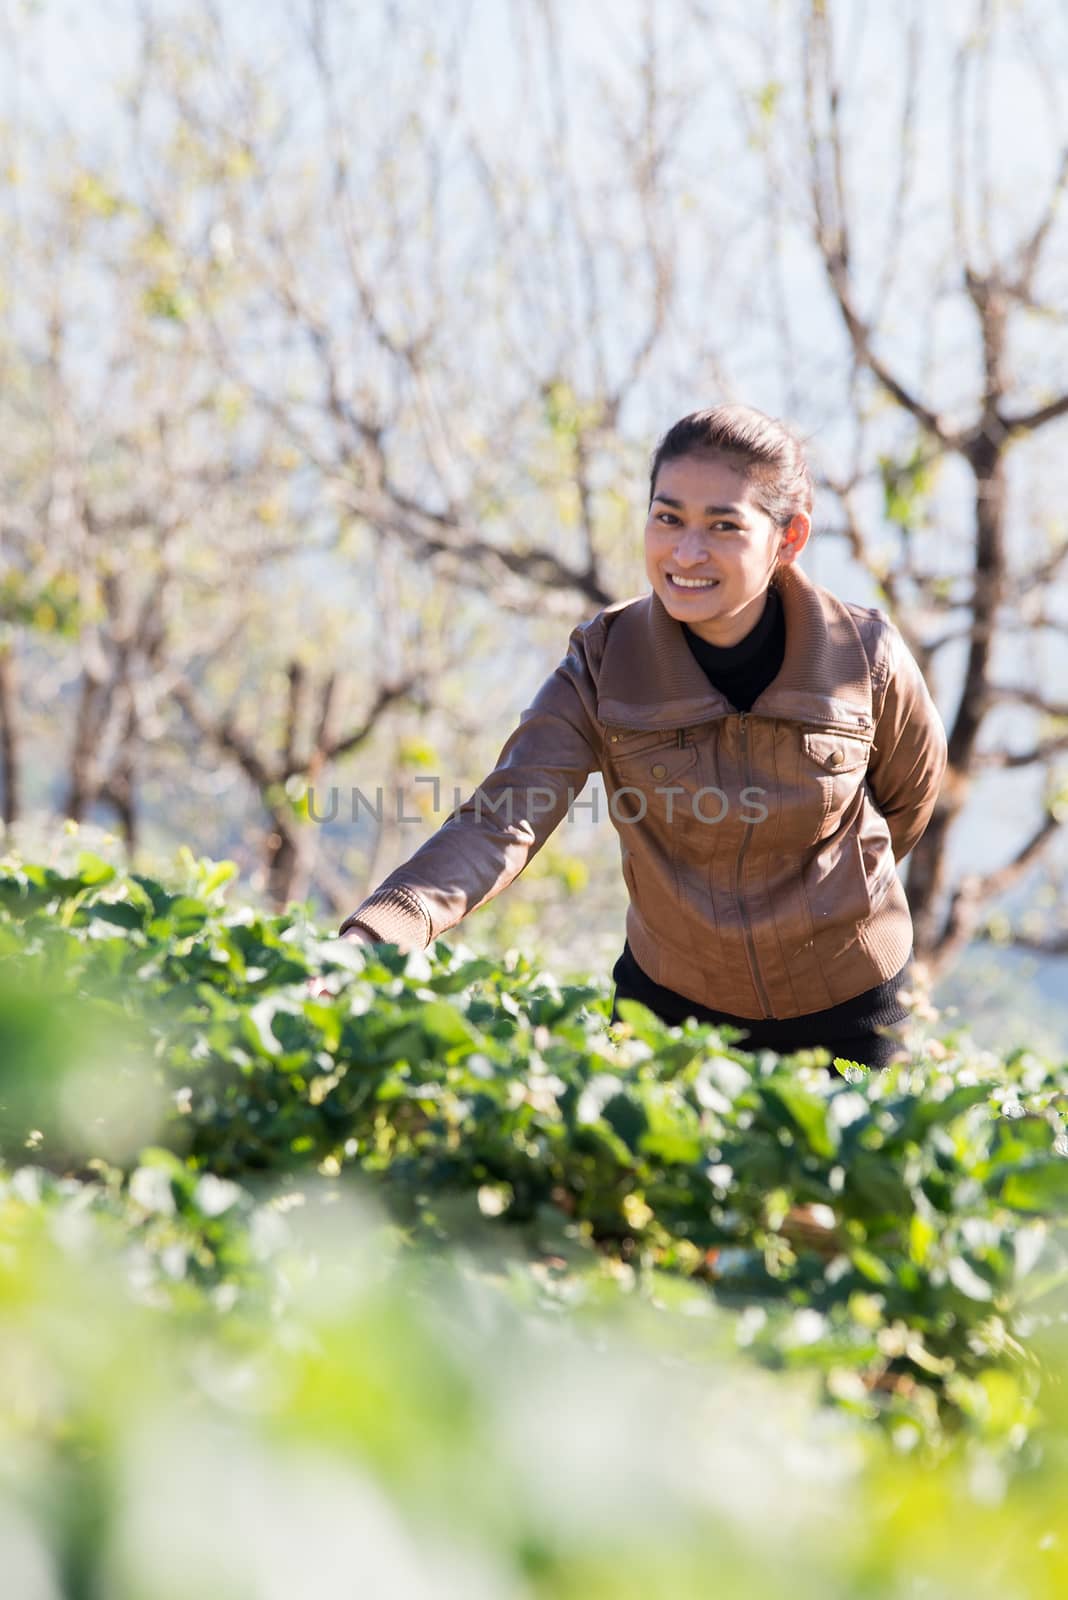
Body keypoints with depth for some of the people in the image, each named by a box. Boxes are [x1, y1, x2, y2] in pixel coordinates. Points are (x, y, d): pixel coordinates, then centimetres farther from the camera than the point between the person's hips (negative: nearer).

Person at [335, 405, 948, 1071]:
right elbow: (501, 823, -32)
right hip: (671, 997, 0)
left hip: (843, 1012, 0)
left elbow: (911, 793, 3)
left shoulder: (865, 659, -18)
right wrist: (372, 935, -48)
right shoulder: (605, 670, -19)